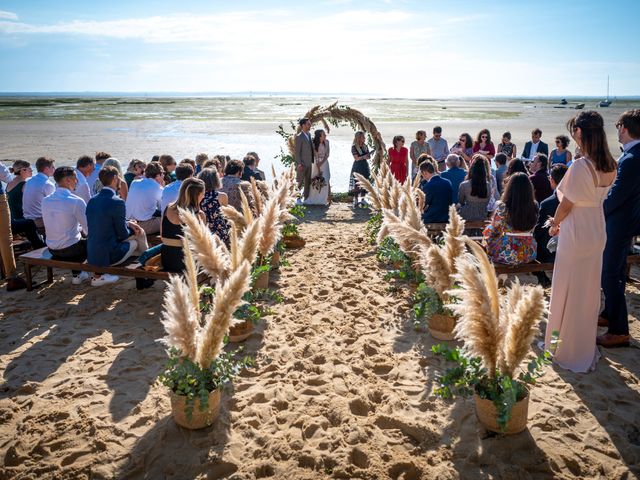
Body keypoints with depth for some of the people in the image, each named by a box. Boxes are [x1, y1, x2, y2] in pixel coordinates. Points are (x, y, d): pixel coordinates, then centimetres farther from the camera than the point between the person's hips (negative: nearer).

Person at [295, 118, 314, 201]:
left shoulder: (309, 134, 8)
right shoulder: (299, 137, -15)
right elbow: (297, 152, -16)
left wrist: (312, 160, 13)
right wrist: (299, 164, -19)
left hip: (309, 163, 8)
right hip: (302, 164, -8)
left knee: (308, 182, 12)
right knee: (300, 182, -1)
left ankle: (306, 198, 21)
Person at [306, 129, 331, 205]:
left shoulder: (326, 142, -2)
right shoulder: (315, 144, -9)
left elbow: (327, 154, -2)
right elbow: (316, 156, -10)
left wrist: (322, 162, -13)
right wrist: (318, 169, -14)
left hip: (324, 163, 2)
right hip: (317, 163, -1)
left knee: (326, 180, -4)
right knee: (316, 181, -2)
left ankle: (327, 198, 1)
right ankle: (316, 199, 8)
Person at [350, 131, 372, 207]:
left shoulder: (365, 146, 8)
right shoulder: (354, 147, -9)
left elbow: (369, 156, 11)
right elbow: (356, 158, -13)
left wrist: (368, 155, -11)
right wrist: (364, 157, -26)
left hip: (365, 166, 6)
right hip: (357, 166, -5)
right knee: (357, 184, -4)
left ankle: (363, 199, 17)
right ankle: (356, 200, 3)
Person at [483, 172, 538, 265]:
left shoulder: (502, 207, -18)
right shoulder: (534, 206, -6)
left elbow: (493, 230, -3)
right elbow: (531, 230, 10)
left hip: (507, 255, -4)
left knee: (487, 231, 22)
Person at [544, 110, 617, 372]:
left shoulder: (580, 166, -24)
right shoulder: (610, 166, 0)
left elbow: (567, 204, -16)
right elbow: (596, 198, 6)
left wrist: (554, 225, 3)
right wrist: (560, 220, 7)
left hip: (576, 235, -8)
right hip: (597, 232, 8)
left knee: (568, 292, 8)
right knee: (590, 290, 20)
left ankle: (565, 350, 23)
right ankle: (587, 347, 36)